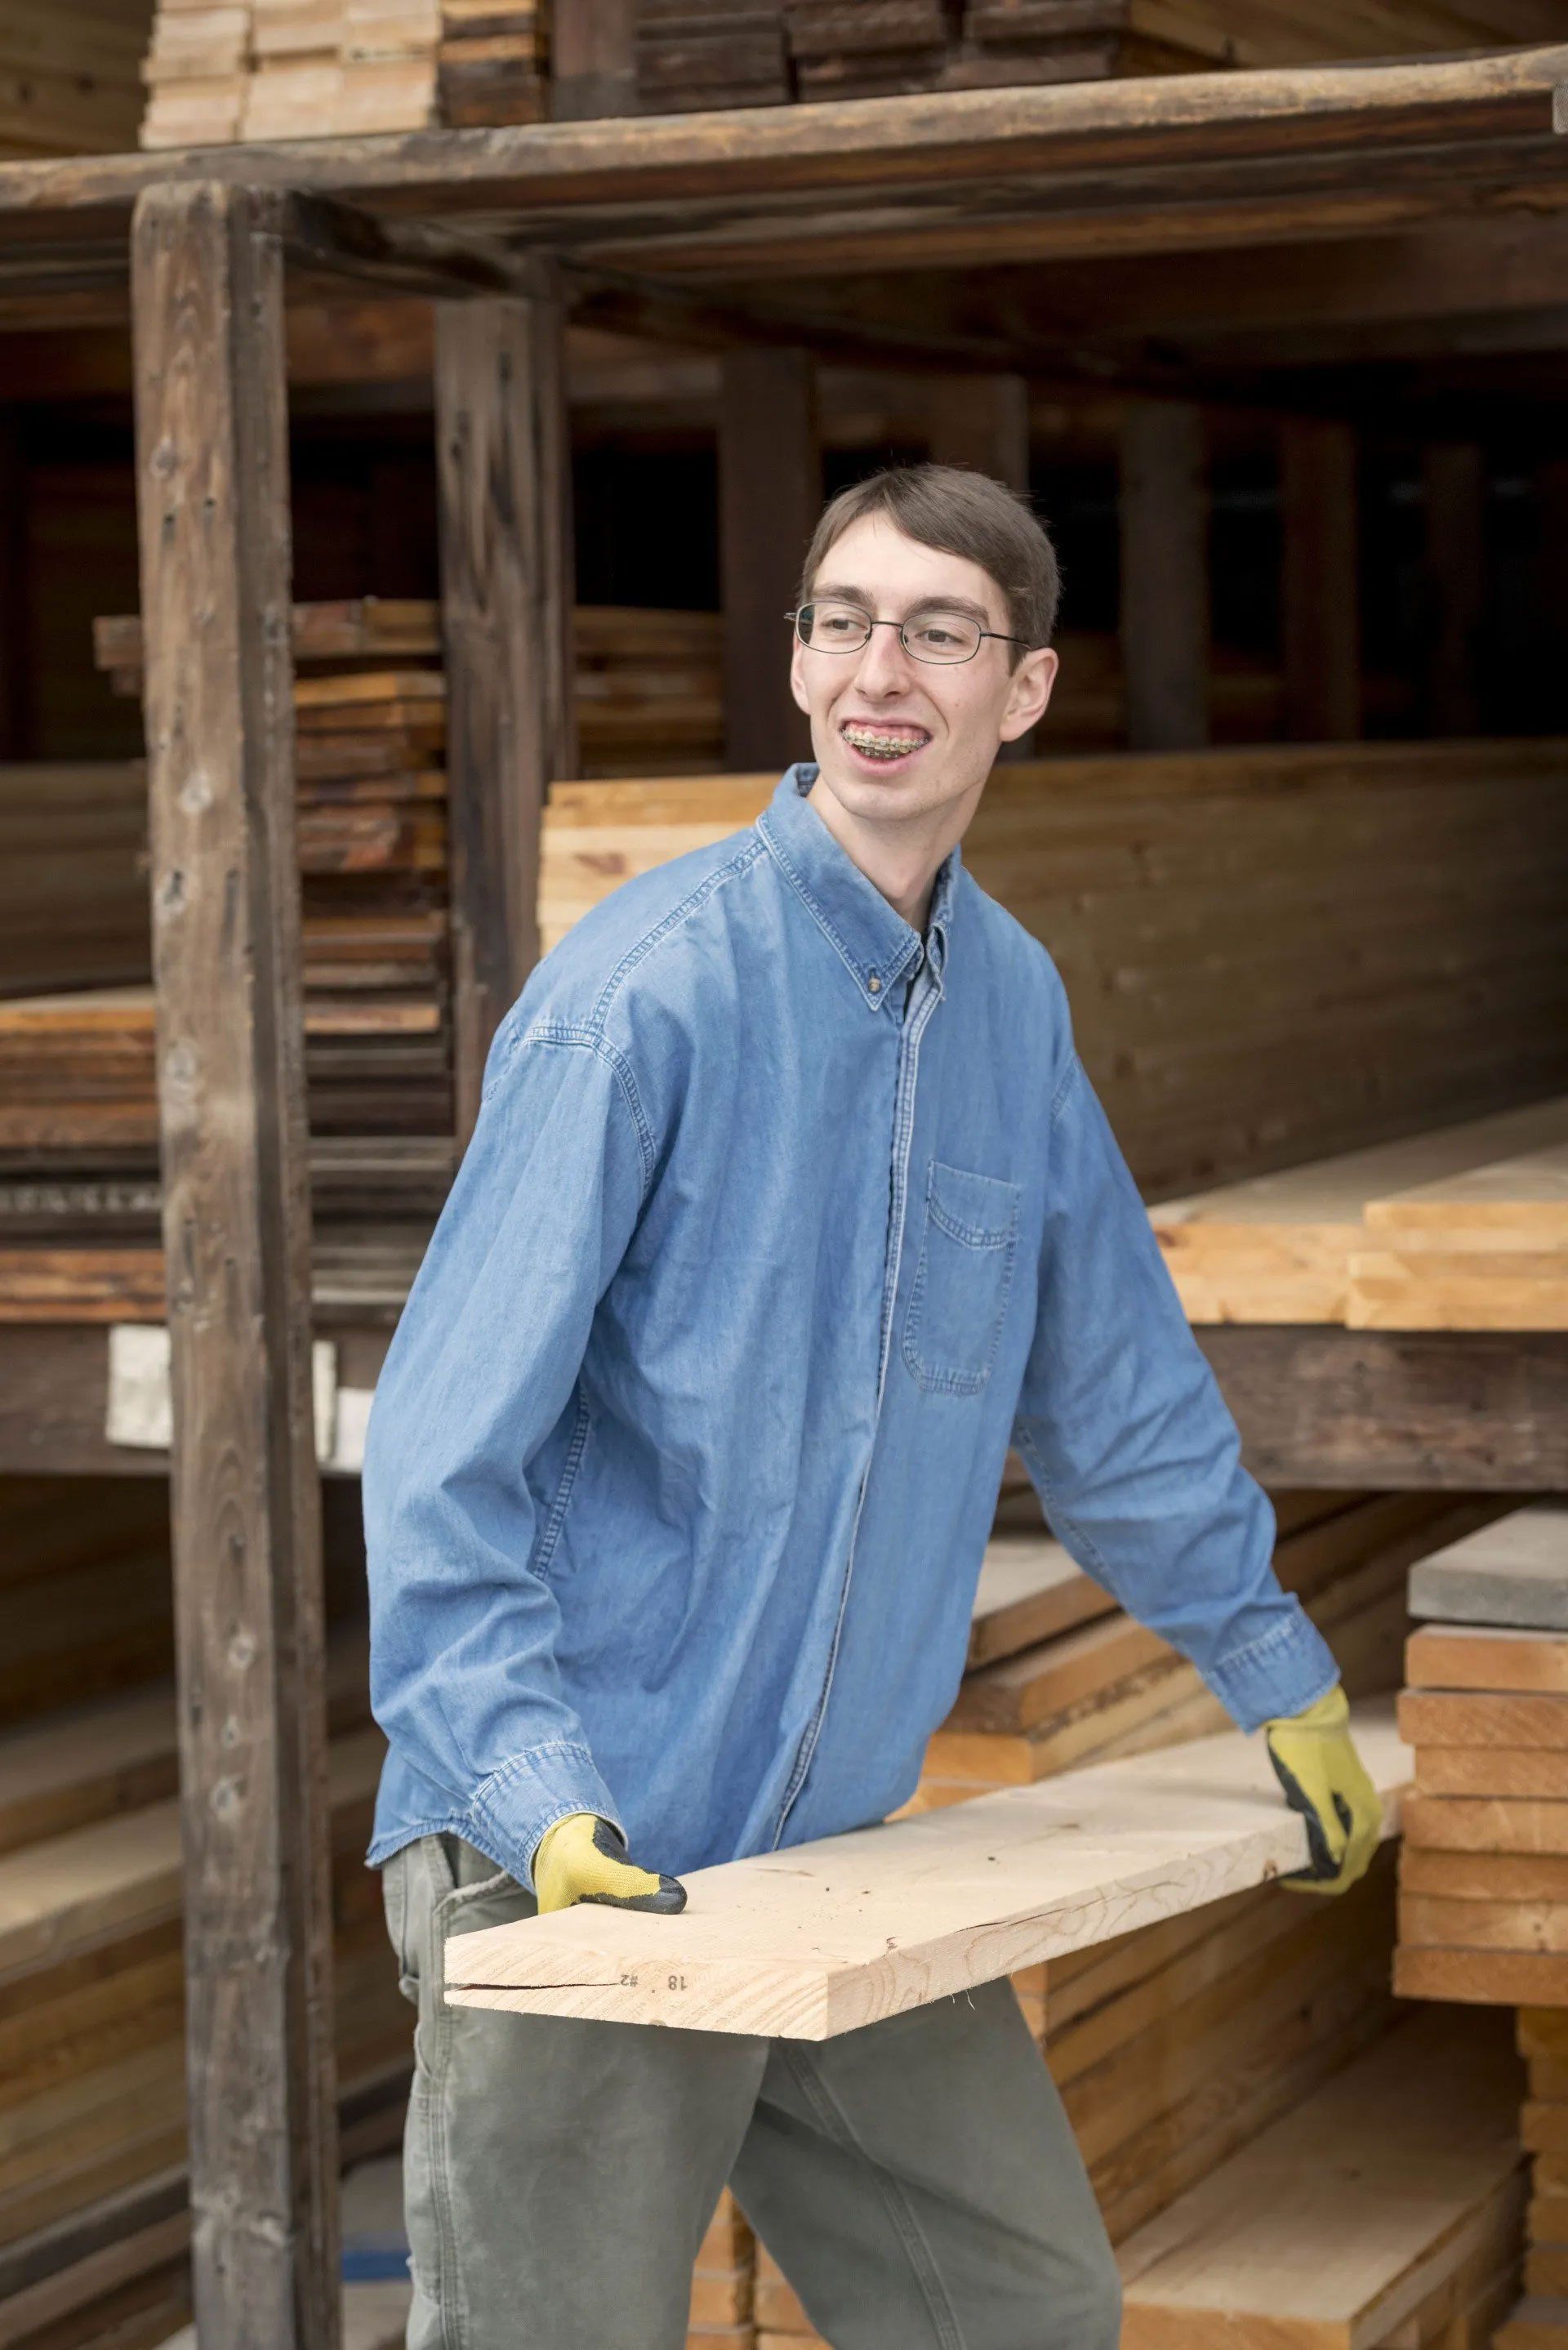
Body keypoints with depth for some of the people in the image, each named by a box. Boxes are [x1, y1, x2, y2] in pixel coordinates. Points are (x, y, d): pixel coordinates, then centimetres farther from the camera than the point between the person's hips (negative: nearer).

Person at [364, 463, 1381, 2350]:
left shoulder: (1013, 999, 7)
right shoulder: (648, 987, -15)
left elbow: (1114, 1384, 20)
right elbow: (442, 1448, -17)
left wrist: (1279, 1678, 25)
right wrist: (530, 1788, -26)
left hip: (842, 1838, 7)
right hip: (575, 1865, -7)